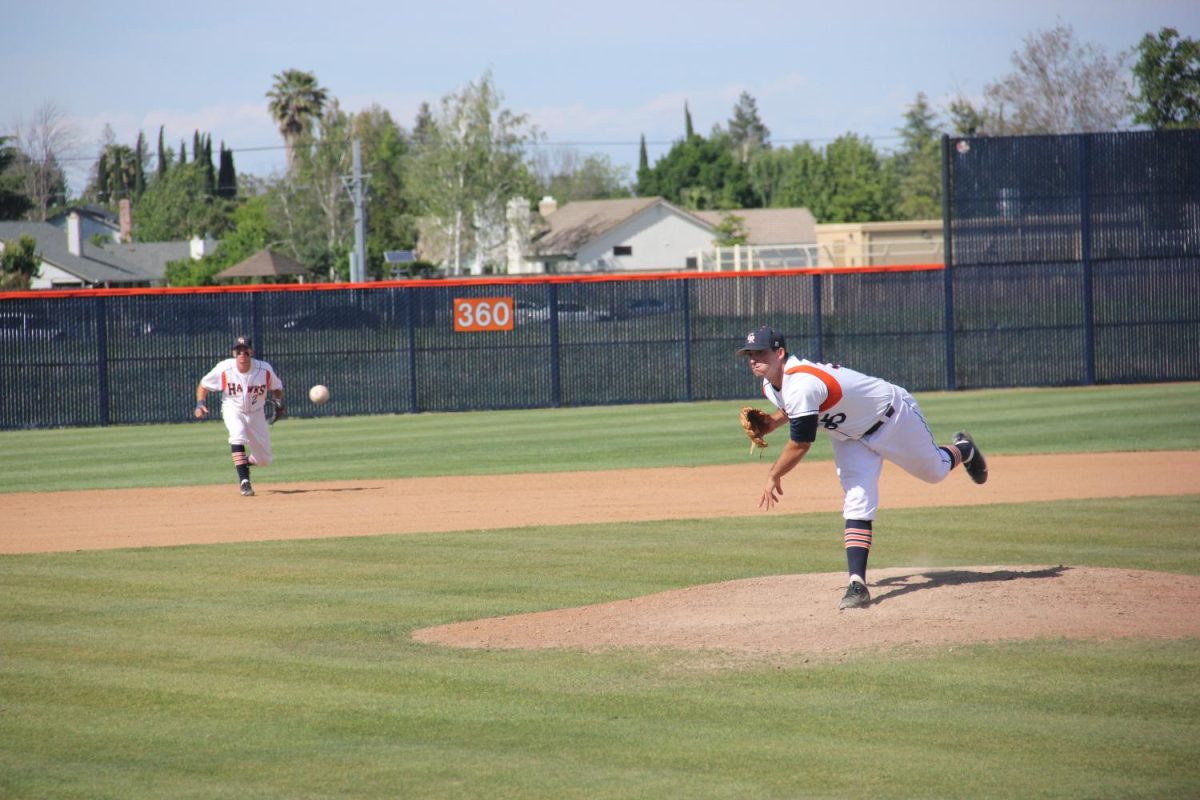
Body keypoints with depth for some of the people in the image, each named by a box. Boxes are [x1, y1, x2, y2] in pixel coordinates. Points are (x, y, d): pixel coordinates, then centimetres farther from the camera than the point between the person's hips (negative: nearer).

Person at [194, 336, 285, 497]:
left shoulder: (265, 369, -19)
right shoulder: (224, 369, -21)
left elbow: (276, 387, 0)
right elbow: (203, 384, -7)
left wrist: (279, 401, -20)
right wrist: (200, 404, -23)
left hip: (256, 413, 2)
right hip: (233, 410, -2)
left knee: (264, 460, 6)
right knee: (237, 436, -35)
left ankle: (246, 461, 42)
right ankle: (244, 481, -33)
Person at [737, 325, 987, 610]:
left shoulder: (800, 384, -40)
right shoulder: (771, 384, -10)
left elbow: (800, 445, -34)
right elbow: (790, 408, 13)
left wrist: (773, 477, -20)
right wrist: (769, 423, -8)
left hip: (892, 416, -7)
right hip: (849, 434, 7)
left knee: (934, 471, 17)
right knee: (857, 503, -10)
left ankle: (963, 450, 52)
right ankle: (857, 584, -19)